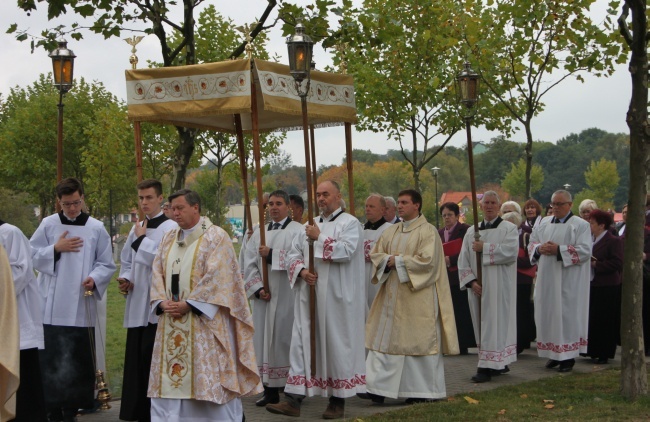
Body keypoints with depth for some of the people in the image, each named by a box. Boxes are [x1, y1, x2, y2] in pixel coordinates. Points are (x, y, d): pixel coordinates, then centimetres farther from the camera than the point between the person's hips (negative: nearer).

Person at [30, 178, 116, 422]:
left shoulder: (96, 228, 4)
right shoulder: (48, 225, 5)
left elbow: (107, 264, 6)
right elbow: (32, 255, 6)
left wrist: (94, 279, -13)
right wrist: (56, 249, -8)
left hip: (82, 308, 0)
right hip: (52, 307, 0)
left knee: (77, 362, 2)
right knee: (51, 361, -2)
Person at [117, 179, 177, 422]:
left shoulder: (170, 228, -7)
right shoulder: (137, 228, 14)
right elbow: (127, 261, 23)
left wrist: (141, 239, -8)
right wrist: (125, 279, 4)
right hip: (137, 306, 7)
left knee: (152, 361, -4)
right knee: (136, 361, 8)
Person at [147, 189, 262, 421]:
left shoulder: (215, 236, -5)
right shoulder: (169, 238, 15)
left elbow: (216, 277, -14)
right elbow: (158, 272, 11)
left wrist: (188, 304, -17)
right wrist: (162, 301, -7)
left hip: (203, 320, -6)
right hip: (171, 322, 6)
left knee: (207, 376, -3)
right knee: (171, 376, 5)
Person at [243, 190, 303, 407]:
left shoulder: (298, 231, -2)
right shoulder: (259, 233, 15)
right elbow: (249, 264, 11)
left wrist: (272, 254, -14)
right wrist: (258, 288, -3)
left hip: (287, 297, -5)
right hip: (263, 297, 5)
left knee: (285, 339, -6)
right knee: (264, 338, 5)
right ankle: (270, 390, 11)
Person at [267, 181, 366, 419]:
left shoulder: (349, 223, -2)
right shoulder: (311, 225, 16)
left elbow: (346, 251, -18)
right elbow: (293, 255, 13)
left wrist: (320, 238, -15)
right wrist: (302, 271, -6)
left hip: (336, 298, -5)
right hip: (309, 297, 5)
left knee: (337, 344, 0)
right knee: (302, 344, 0)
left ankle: (338, 401, 11)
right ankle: (294, 399, -1)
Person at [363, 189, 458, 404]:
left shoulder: (428, 231, -7)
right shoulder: (391, 231, 13)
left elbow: (427, 260, -18)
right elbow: (376, 254, 11)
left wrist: (397, 261, -12)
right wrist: (388, 260, -11)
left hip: (417, 298, -6)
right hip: (392, 296, 7)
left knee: (419, 342, -1)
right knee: (384, 338, 3)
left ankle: (423, 391, 9)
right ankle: (379, 386, 5)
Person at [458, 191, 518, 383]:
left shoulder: (509, 229, 1)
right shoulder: (471, 232, 12)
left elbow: (511, 252, -18)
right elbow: (463, 261, 8)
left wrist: (485, 248, -16)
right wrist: (471, 281, -6)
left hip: (499, 288, -5)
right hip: (477, 288, 5)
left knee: (494, 323, -8)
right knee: (482, 323, 7)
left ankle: (488, 366, -9)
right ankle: (499, 364, 17)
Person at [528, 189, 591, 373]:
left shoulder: (580, 225, -4)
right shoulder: (544, 223, 14)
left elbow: (585, 251, -13)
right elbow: (531, 244, 16)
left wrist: (559, 250, -18)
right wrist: (540, 248, -7)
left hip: (568, 282, -6)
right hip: (547, 280, 6)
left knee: (566, 315, -5)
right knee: (548, 314, 6)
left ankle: (568, 356, 2)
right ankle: (554, 353, 16)